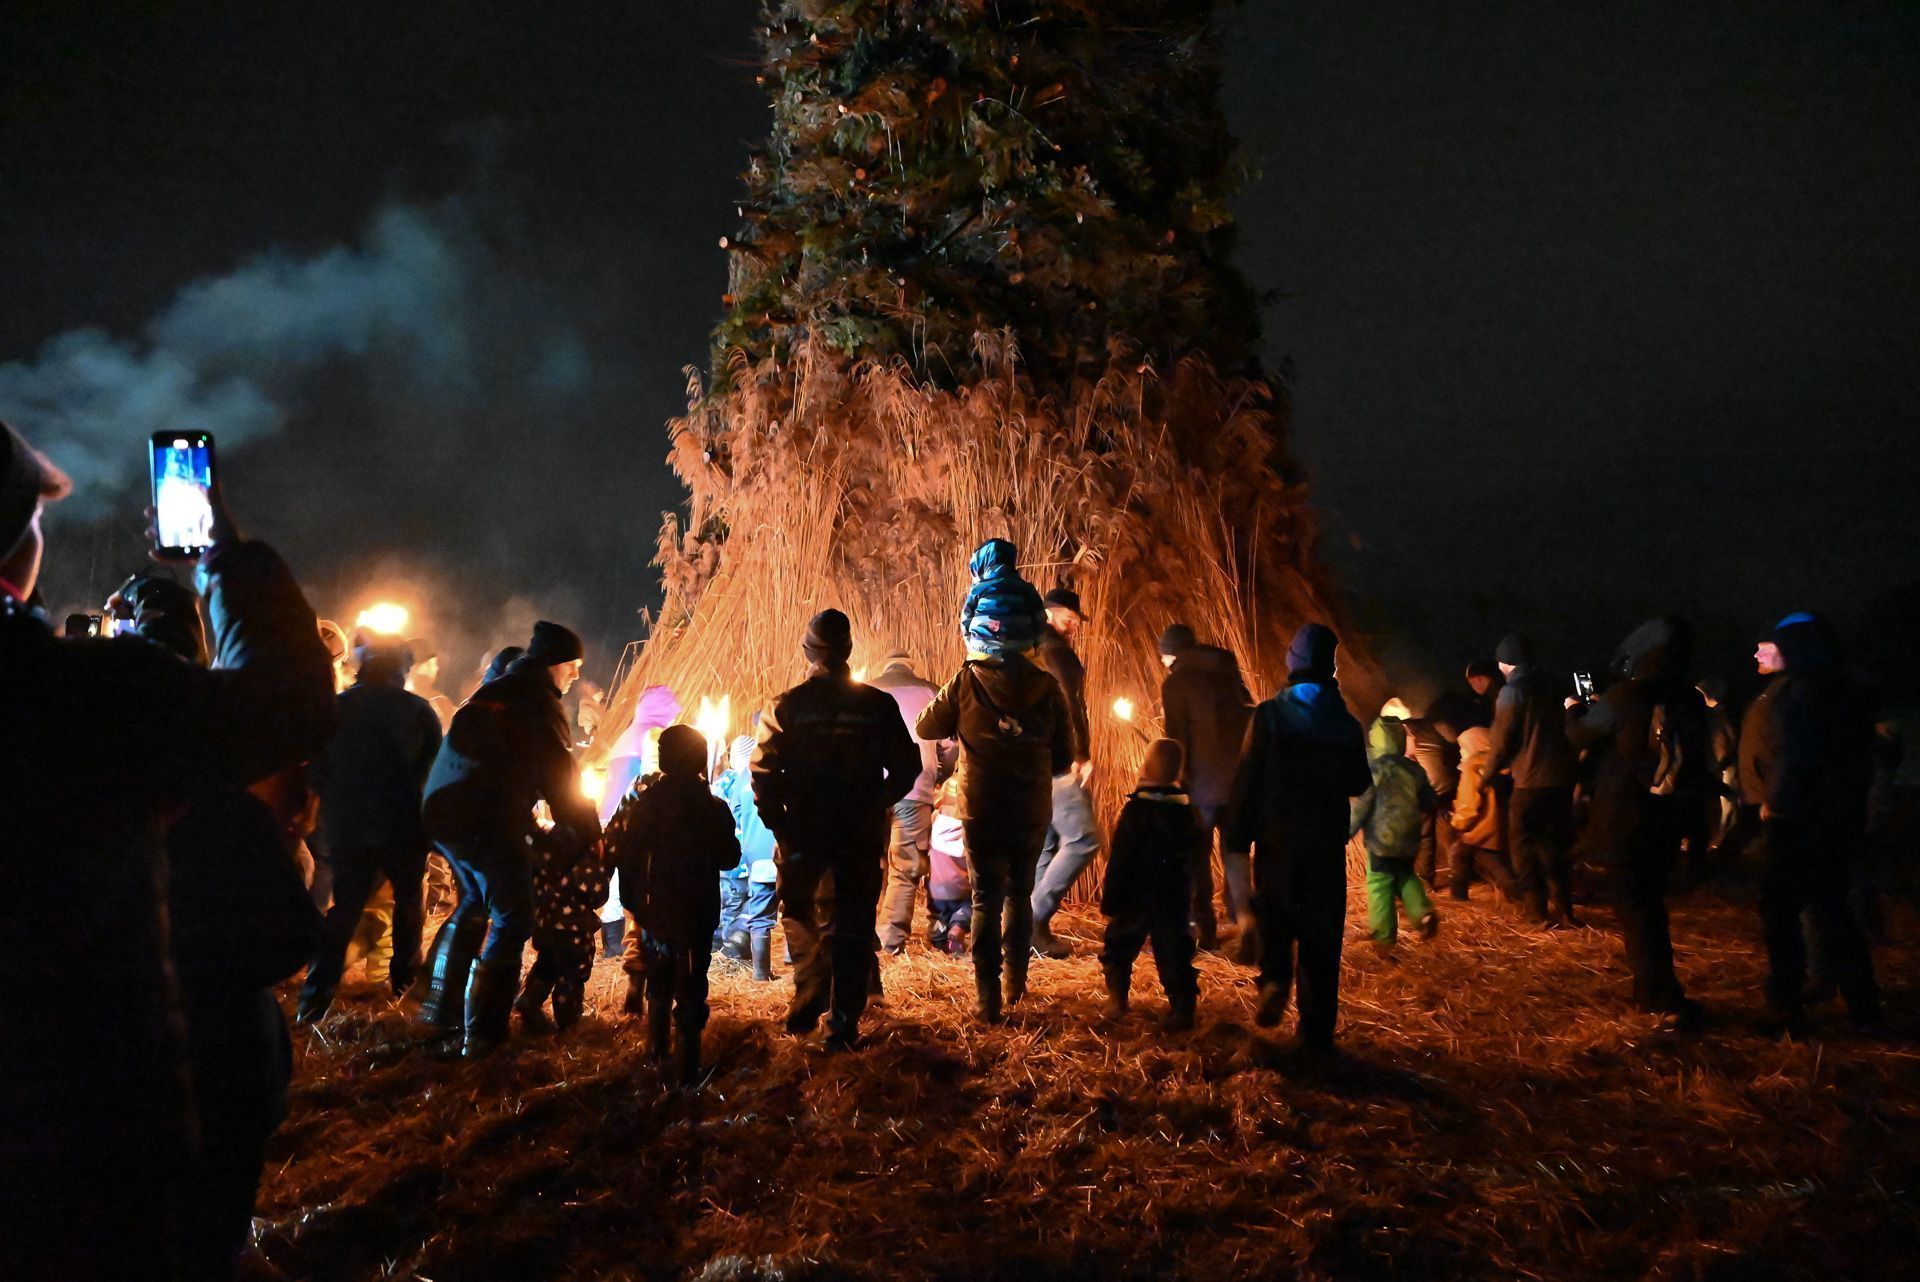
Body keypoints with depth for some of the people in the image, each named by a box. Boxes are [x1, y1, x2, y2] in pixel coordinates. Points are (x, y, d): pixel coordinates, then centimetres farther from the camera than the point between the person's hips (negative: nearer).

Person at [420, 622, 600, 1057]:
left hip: (444, 814, 9)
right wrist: (587, 833, -4)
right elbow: (559, 777, -12)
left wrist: (532, 826, 30)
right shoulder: (539, 702, -7)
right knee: (512, 922, 0)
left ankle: (442, 1007, 35)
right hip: (488, 824, -9)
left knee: (475, 902, 28)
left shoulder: (492, 692, 21)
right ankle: (482, 1034, -2)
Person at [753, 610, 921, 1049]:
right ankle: (843, 1026, 10)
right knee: (852, 926, 9)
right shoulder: (879, 705, -4)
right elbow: (906, 767, 1)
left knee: (799, 913, 21)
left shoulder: (786, 707, -8)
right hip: (861, 833, 1)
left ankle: (809, 1001, 12)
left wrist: (778, 824, 0)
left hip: (803, 832, -1)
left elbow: (764, 774, -11)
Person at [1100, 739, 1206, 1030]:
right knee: (1174, 952, 8)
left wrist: (1110, 901, -8)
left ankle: (1117, 998, 7)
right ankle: (1182, 1008, 2)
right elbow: (1199, 851, 13)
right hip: (1175, 900, 4)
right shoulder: (1189, 812, 0)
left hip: (1137, 897, -4)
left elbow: (1120, 861, -14)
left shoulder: (1134, 811, -15)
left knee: (1118, 946, 14)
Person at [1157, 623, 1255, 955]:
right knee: (1236, 852, 9)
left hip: (1202, 781, -4)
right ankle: (1245, 917, -11)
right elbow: (1249, 720, 14)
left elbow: (1177, 740, -9)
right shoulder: (1228, 674, 11)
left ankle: (1205, 929, 17)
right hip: (1239, 778, 4)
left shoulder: (1175, 684, -5)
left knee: (1197, 854, 11)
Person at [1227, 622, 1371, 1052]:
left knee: (1274, 919, 18)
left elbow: (1249, 779, -10)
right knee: (1321, 939, 7)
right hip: (1327, 845, 2)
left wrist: (1240, 835, -2)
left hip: (1278, 841, -2)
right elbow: (1359, 783, 10)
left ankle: (1274, 980, -5)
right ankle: (1317, 1031, 10)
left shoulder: (1270, 715, -10)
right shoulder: (1346, 722, 0)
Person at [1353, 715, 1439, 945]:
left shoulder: (1373, 769, -14)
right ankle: (1423, 913, 6)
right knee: (1406, 876, 24)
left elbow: (1361, 806, -14)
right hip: (1409, 839, 5)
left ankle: (1383, 932, 7)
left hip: (1381, 839, -5)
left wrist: (1347, 831, -4)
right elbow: (1429, 804, 11)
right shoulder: (1414, 769, 3)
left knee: (1380, 883, 4)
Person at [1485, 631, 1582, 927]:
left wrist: (1492, 770, 6)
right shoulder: (1549, 684, 10)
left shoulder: (1512, 691, -12)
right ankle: (1563, 909, 19)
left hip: (1531, 780, -7)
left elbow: (1502, 739, -11)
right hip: (1561, 775, 7)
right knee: (1555, 843, 17)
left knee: (1524, 846, 5)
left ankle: (1539, 912, 4)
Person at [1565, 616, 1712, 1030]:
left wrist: (1575, 711, 18)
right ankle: (1651, 992, 30)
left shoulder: (1628, 696, -18)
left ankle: (1668, 1002, -3)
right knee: (1648, 903, 20)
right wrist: (1598, 710, 26)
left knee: (1635, 907, 1)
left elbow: (1581, 735, -4)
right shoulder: (1690, 700, 1)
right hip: (1671, 820, 6)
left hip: (1628, 821, -6)